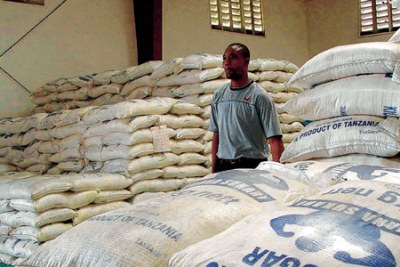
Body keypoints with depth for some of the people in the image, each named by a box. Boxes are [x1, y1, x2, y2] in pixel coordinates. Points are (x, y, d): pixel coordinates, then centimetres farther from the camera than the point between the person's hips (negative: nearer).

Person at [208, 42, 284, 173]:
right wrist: (213, 169, 11)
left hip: (252, 166, -4)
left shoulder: (260, 97, -6)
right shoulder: (218, 95, 11)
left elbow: (274, 138, -10)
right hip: (223, 166, 5)